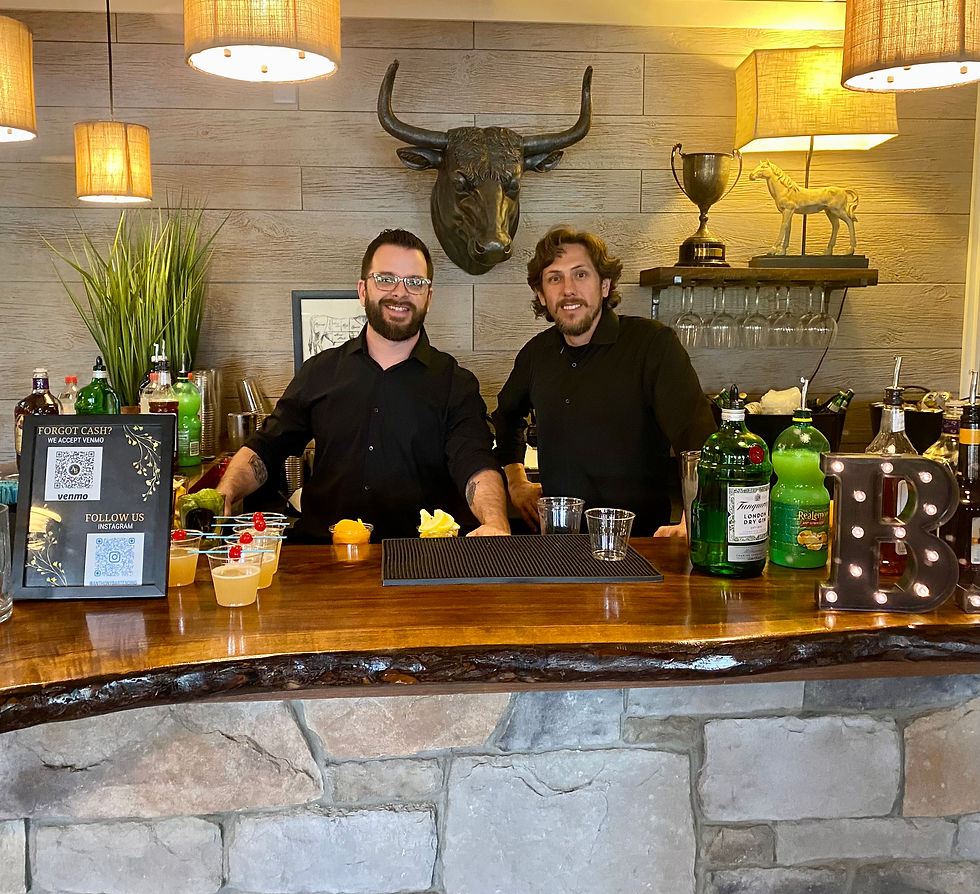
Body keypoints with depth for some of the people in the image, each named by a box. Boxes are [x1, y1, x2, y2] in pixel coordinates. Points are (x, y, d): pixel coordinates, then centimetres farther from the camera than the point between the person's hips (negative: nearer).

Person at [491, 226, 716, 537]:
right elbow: (507, 415, 30)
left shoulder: (654, 343, -10)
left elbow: (698, 433, -22)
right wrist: (515, 481, 18)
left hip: (637, 540, -4)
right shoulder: (537, 352, 8)